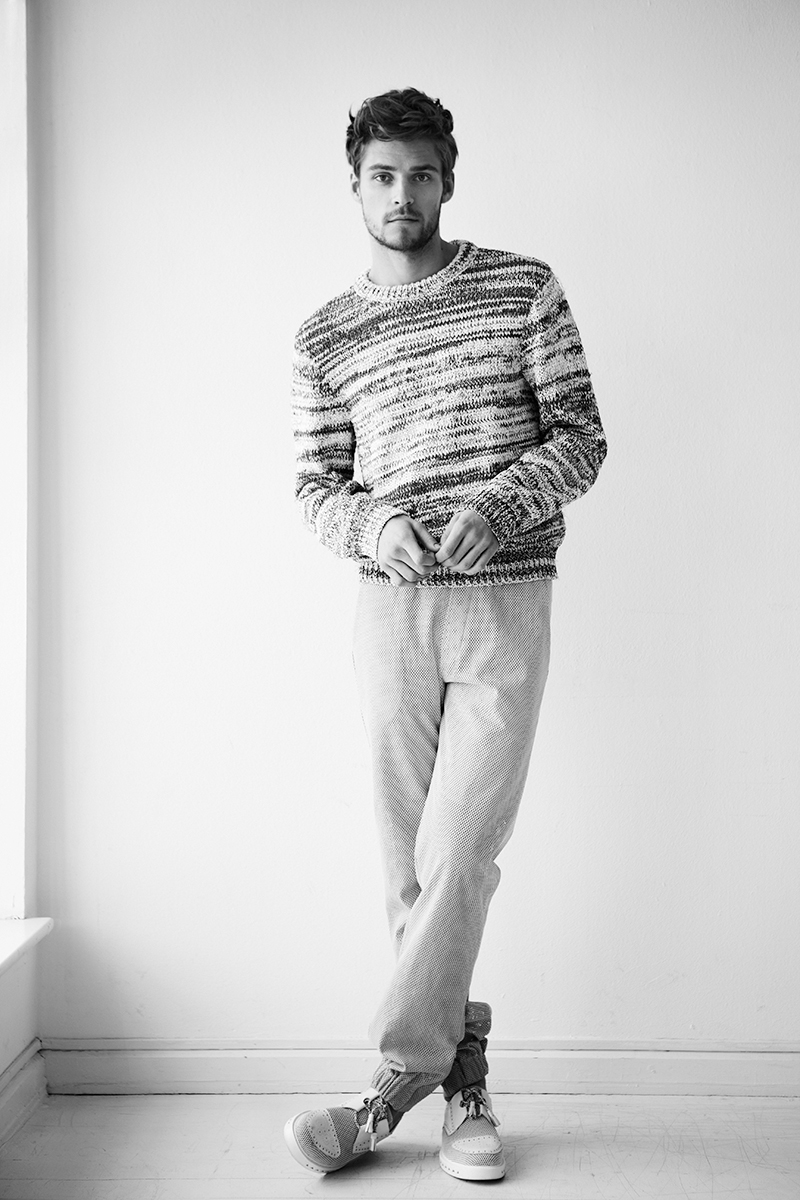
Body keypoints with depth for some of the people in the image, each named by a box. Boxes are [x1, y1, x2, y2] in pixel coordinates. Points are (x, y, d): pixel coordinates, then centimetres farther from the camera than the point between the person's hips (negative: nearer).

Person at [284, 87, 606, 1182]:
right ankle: (462, 1072, 18)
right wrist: (377, 527, -12)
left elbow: (582, 435, 2)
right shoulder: (326, 337, 11)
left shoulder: (524, 289, 6)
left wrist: (501, 503, -16)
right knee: (410, 863, 4)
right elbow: (315, 484, 10)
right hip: (390, 607, 3)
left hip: (504, 600, -2)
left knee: (458, 854, -9)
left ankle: (396, 1081, 4)